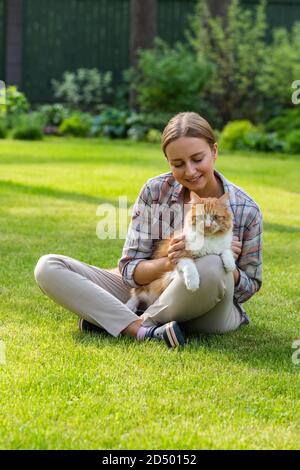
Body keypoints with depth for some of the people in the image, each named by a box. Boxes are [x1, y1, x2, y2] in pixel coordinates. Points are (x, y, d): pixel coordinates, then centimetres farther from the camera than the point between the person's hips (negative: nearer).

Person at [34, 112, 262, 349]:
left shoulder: (246, 210, -12)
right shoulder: (155, 191, -9)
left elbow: (249, 287, 0)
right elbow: (129, 269, -8)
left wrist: (227, 265, -23)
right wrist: (166, 263, -30)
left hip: (208, 310, -2)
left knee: (210, 267, -40)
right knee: (48, 267, -14)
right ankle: (143, 330, -30)